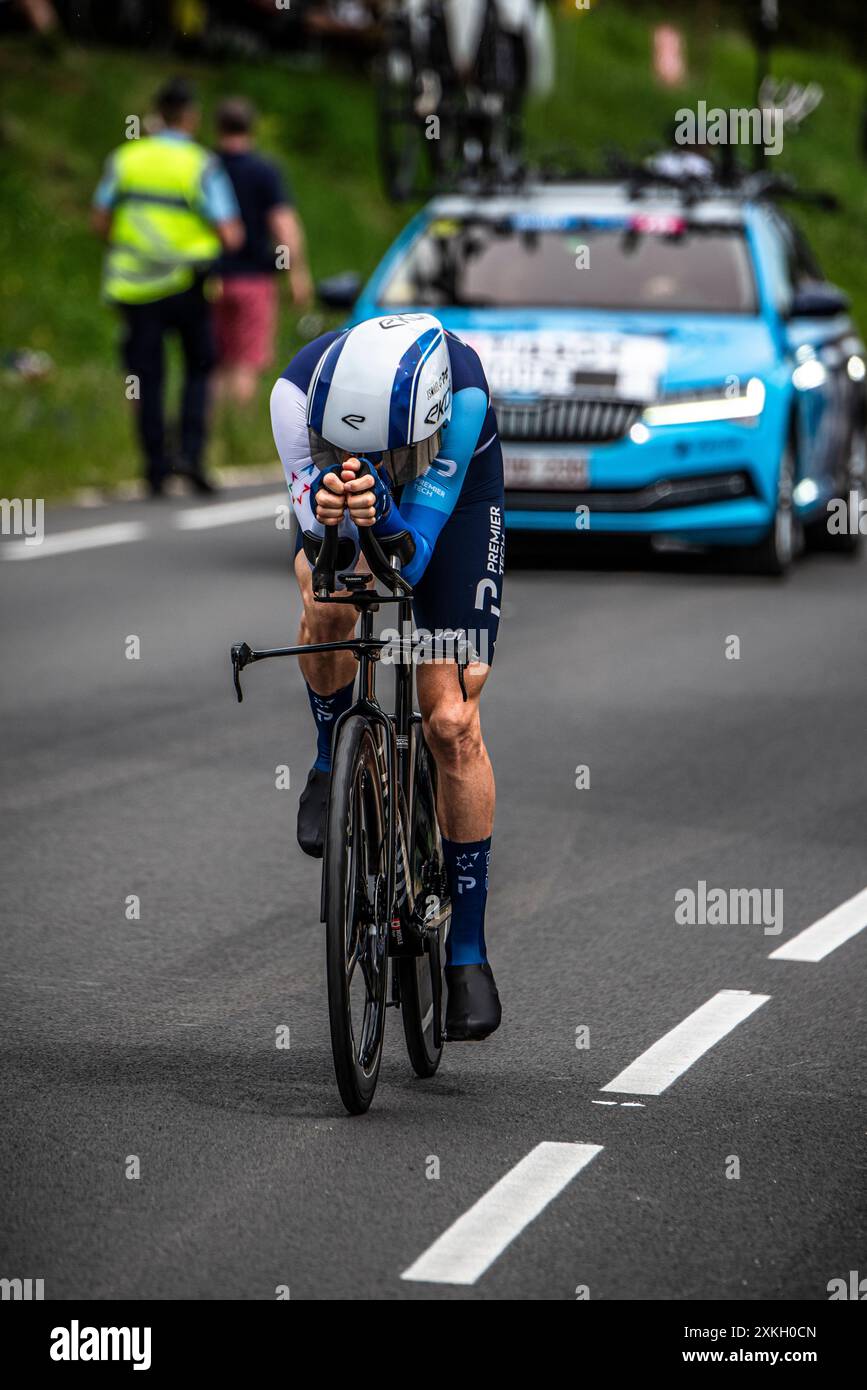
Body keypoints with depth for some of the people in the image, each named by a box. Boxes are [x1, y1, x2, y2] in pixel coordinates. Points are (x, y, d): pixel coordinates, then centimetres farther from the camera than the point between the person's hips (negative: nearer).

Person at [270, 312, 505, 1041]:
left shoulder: (464, 393, -41)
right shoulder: (300, 390, -38)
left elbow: (412, 559, -40)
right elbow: (320, 543, -36)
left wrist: (383, 517, -62)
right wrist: (324, 509, -59)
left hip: (452, 490, -1)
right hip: (333, 495, 1)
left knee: (454, 721, -9)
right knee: (331, 605, -34)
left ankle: (468, 950, 4)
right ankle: (332, 761, -1)